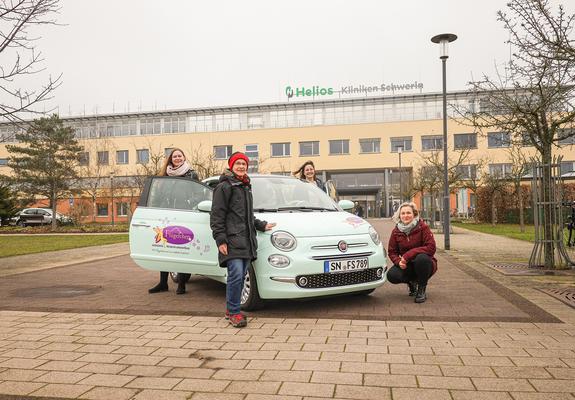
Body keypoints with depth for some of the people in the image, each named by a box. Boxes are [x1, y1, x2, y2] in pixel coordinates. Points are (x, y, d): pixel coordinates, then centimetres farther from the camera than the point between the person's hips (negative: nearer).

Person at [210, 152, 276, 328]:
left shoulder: (246, 187, 23)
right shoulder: (224, 186, -2)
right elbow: (216, 215, -8)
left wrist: (261, 225, 21)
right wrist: (220, 239, -14)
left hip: (247, 240, 8)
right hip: (232, 240, -8)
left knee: (241, 276, 8)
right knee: (236, 275, -13)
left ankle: (231, 310, 19)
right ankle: (234, 313, -1)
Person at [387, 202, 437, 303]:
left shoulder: (422, 227, -13)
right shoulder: (396, 231, -1)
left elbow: (431, 248, -21)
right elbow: (392, 252, 3)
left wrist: (408, 254, -27)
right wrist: (399, 261, -21)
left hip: (424, 264, -3)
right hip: (407, 266, 3)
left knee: (421, 258, -38)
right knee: (391, 275, -25)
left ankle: (422, 290, -12)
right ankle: (411, 282, 12)